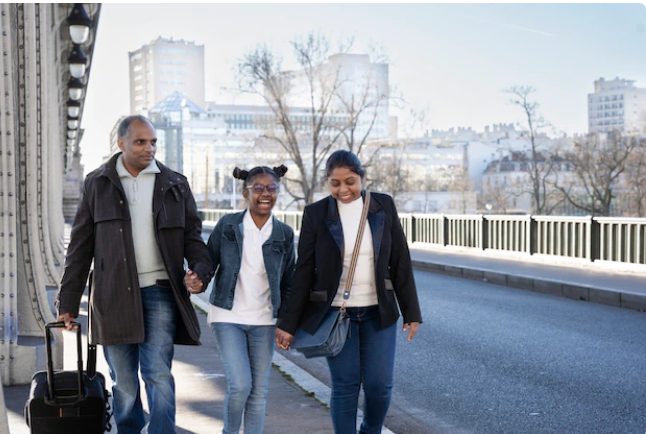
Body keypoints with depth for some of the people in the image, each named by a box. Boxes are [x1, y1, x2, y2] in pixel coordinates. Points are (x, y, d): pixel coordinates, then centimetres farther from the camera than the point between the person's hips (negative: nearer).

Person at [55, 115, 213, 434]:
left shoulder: (174, 185, 8)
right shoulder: (97, 184, 7)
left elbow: (192, 236, 11)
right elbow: (80, 248, 8)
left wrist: (200, 271, -10)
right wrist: (67, 302, 5)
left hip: (160, 293, 0)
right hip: (114, 296, 1)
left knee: (159, 375, -8)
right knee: (123, 382, 7)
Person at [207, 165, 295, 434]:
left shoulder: (284, 234, 1)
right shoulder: (227, 225, -3)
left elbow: (288, 282, 8)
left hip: (263, 321, 2)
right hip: (228, 317, -2)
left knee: (259, 391, 6)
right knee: (240, 385, -12)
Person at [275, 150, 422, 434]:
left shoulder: (383, 206, -1)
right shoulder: (316, 213, -4)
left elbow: (400, 262, 3)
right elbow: (304, 271, -3)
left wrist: (411, 312, 2)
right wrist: (288, 323, -4)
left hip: (379, 313, 1)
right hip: (337, 314, -1)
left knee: (379, 384, 0)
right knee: (345, 387, 1)